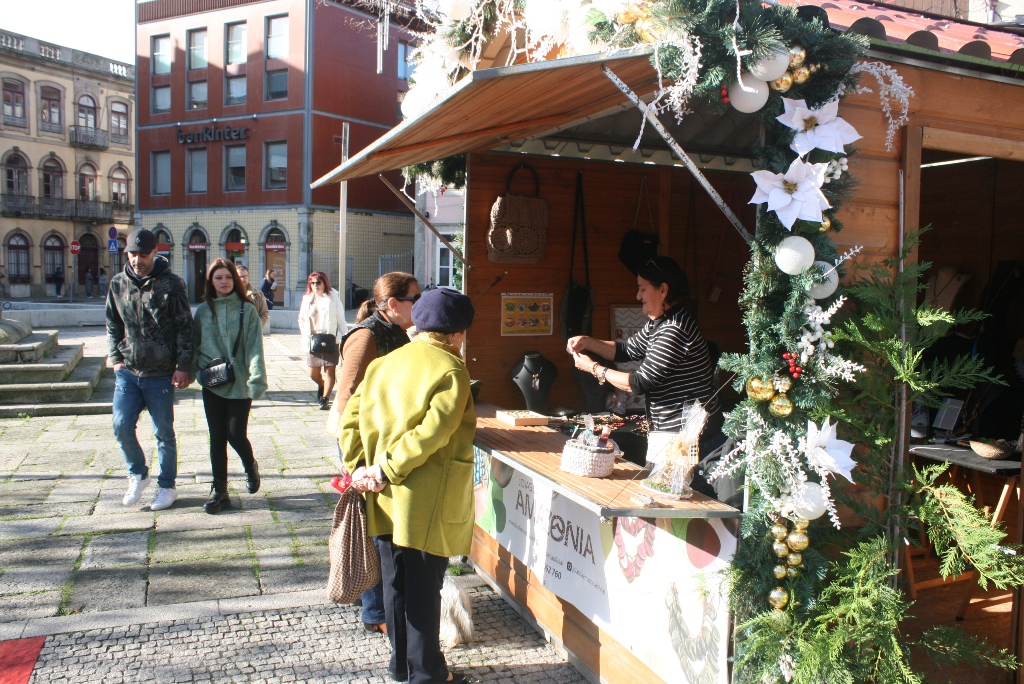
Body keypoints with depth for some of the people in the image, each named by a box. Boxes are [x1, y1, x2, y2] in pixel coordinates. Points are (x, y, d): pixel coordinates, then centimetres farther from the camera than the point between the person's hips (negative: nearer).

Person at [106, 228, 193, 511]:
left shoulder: (171, 284, -7)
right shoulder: (118, 284, 5)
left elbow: (185, 327, -6)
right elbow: (112, 325, 15)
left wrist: (183, 366, -10)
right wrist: (115, 357, 3)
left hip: (161, 374, -3)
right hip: (127, 371, 4)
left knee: (164, 433, 6)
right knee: (121, 426, -3)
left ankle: (167, 486, 22)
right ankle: (138, 475, 22)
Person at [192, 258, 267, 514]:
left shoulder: (247, 310, -3)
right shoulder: (203, 311, 6)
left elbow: (254, 347, -8)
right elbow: (195, 346, 11)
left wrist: (257, 379, -16)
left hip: (239, 384, -3)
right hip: (212, 384, 3)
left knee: (236, 434, -4)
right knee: (217, 438, 6)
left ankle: (250, 466, 28)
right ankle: (219, 491, 16)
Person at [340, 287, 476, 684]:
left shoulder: (385, 363, 7)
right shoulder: (451, 371, -13)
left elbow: (351, 417, 4)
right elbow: (432, 432, -23)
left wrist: (358, 467, 2)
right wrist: (388, 471, -17)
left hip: (386, 501, 6)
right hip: (426, 502, -6)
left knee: (395, 581, 17)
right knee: (424, 588, 5)